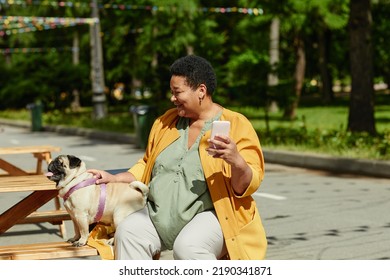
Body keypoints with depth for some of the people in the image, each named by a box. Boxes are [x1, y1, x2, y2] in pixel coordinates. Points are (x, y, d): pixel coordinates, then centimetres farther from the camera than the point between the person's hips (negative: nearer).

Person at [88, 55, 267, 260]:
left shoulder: (237, 126, -2)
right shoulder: (166, 122, 15)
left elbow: (247, 185, -8)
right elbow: (147, 167, 28)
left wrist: (236, 161, -27)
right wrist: (115, 179, 15)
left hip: (209, 214, -5)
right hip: (159, 215, 5)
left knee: (187, 247, -35)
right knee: (128, 232, -24)